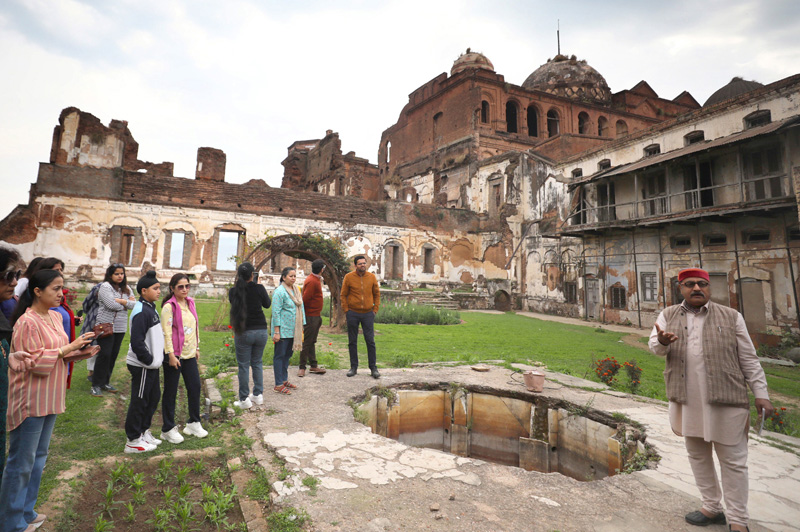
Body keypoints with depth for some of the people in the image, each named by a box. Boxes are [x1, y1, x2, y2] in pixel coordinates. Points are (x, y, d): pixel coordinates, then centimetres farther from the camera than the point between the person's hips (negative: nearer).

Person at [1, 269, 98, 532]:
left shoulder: (55, 316, 7)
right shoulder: (27, 322, -19)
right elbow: (35, 362, -21)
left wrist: (80, 353, -2)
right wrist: (70, 347, -22)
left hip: (49, 399, 8)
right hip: (30, 401, -8)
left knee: (39, 456, 19)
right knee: (22, 462, 4)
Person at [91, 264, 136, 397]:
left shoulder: (126, 289, 12)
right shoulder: (105, 286, -7)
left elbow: (134, 304, 3)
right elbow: (111, 305, -19)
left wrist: (121, 301, -12)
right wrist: (127, 303, -4)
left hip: (120, 328, 6)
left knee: (114, 355, 10)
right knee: (104, 355, -6)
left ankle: (105, 382, 22)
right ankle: (96, 385, 6)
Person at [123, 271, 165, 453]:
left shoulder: (151, 308, 11)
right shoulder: (141, 312, -20)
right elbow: (137, 342, -24)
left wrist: (157, 358, 14)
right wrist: (148, 360, -17)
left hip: (151, 365, 10)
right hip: (142, 366, -10)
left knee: (154, 397, 19)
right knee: (139, 402, 2)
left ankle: (143, 431, 34)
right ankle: (133, 441, 16)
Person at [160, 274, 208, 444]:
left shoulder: (190, 303, 9)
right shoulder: (169, 306, -11)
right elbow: (166, 332, -15)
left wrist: (197, 348, 15)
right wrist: (171, 355, -18)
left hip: (189, 354, 7)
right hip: (174, 355, -7)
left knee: (195, 387, 10)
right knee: (170, 391, 5)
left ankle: (194, 423, 26)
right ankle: (168, 429, 20)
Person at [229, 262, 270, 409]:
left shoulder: (233, 291, -6)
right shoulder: (259, 288, -8)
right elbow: (267, 304, 7)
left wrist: (239, 283, 13)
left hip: (243, 332, -1)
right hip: (261, 330, 1)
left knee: (243, 366, 8)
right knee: (257, 363, 17)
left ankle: (244, 399, 13)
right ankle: (258, 395, 24)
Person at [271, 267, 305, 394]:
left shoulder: (296, 291, 12)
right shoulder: (279, 291, -12)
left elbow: (301, 309, 17)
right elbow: (276, 312, -15)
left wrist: (301, 328, 15)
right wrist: (276, 331, -18)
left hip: (293, 330, 8)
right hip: (283, 330, -7)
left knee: (287, 355, 15)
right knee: (280, 355, 1)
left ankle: (284, 380, 27)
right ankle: (278, 385, 7)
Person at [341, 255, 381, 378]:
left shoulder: (372, 277, 3)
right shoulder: (349, 277, -2)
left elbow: (377, 294, 10)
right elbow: (343, 295, 3)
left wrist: (375, 309, 3)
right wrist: (346, 310, -3)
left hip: (368, 314, 1)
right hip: (353, 314, 0)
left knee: (370, 341, 0)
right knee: (352, 342, 7)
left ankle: (373, 368, 9)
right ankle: (354, 367, 19)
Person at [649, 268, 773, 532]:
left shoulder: (731, 317, 4)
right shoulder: (668, 315, 8)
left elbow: (749, 359, 5)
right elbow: (654, 346, 0)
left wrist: (761, 393, 0)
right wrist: (662, 341, -23)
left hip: (725, 400, -2)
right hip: (687, 401, 2)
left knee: (733, 460, 5)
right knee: (697, 455, 13)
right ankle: (712, 508, 30)